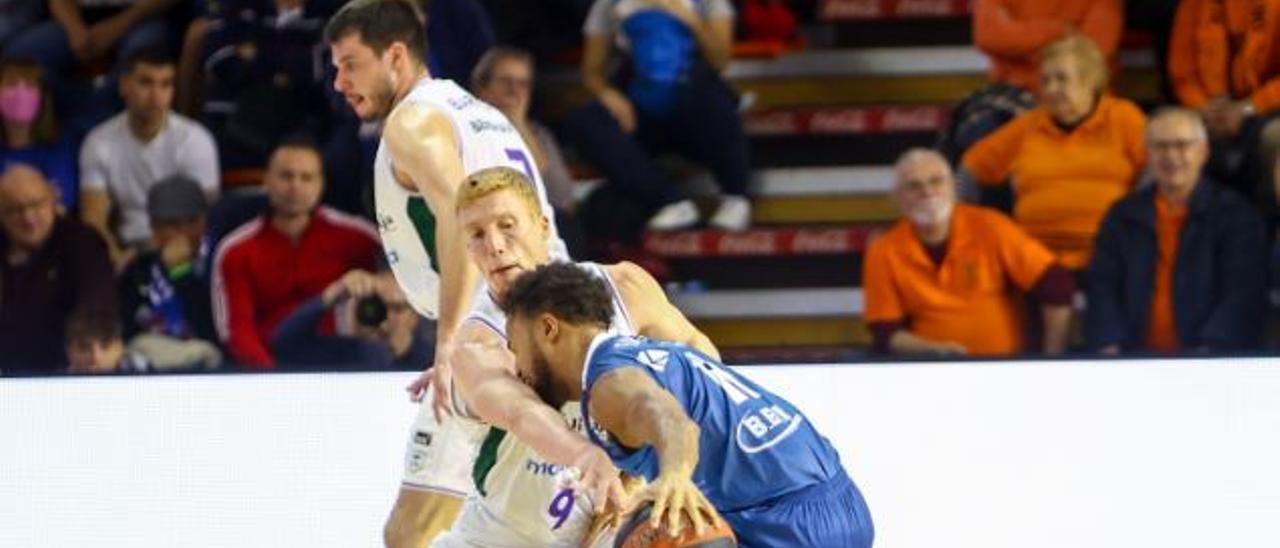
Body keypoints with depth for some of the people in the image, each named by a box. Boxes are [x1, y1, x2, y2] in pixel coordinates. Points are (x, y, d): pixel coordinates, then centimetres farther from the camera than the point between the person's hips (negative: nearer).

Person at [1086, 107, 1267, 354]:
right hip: (1133, 362, 3)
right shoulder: (1122, 216, 17)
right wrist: (1108, 347, -8)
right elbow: (1103, 289, 10)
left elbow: (1243, 297, -4)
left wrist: (1206, 352, -19)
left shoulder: (1236, 215, 6)